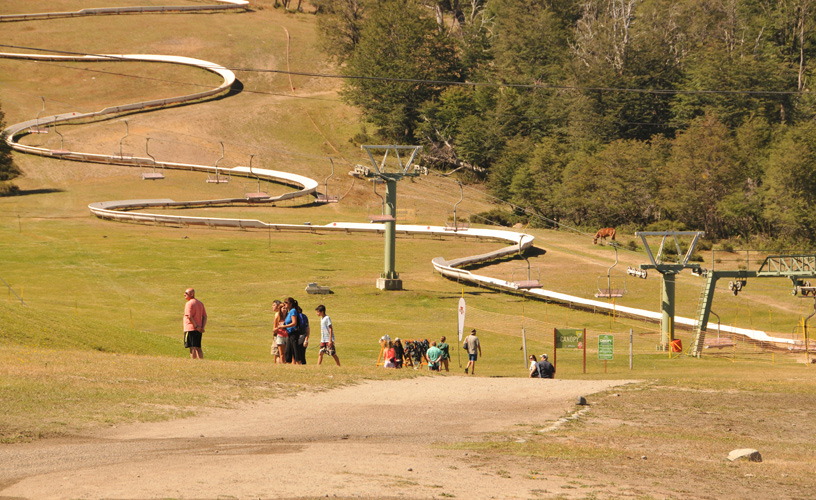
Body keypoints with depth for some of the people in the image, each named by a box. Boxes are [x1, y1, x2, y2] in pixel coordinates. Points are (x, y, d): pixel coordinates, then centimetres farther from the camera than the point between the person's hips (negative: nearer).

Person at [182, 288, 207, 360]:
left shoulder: (189, 304, -11)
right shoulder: (200, 303, 15)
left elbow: (189, 316, -21)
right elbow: (205, 316, 12)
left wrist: (196, 326, -17)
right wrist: (202, 327, 3)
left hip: (190, 329, -8)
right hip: (198, 330, 8)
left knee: (192, 348, -5)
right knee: (198, 348, 12)